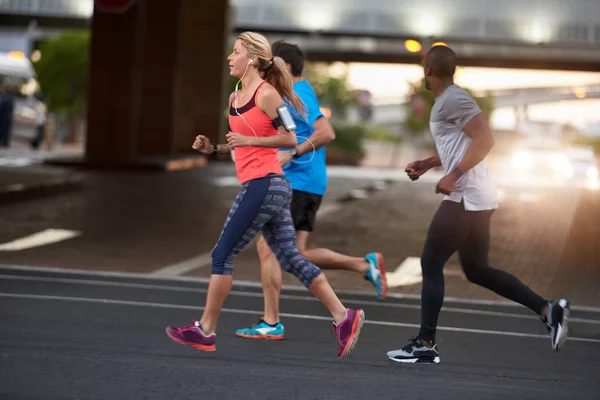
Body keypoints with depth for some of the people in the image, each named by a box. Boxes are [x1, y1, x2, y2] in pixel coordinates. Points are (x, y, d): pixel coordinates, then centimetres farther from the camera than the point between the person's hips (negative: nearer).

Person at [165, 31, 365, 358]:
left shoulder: (266, 94, -10)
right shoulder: (236, 98, 17)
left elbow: (290, 138, -11)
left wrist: (249, 140, -16)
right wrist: (213, 148, 9)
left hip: (264, 185, -9)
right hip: (270, 188, 9)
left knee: (223, 255, -2)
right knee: (290, 258, 7)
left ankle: (205, 331, 6)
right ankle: (344, 316, 5)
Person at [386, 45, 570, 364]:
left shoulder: (453, 100, -13)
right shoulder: (448, 100, 19)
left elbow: (484, 140, -21)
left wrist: (454, 175, -23)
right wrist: (425, 164, 22)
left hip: (465, 198, -10)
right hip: (476, 199, 10)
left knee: (431, 264, -3)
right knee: (477, 271, 13)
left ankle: (425, 345, 1)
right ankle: (548, 310, 6)